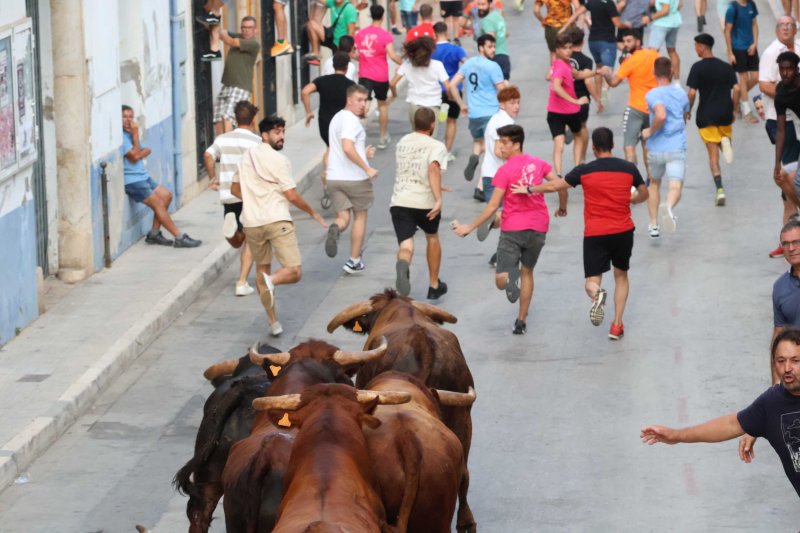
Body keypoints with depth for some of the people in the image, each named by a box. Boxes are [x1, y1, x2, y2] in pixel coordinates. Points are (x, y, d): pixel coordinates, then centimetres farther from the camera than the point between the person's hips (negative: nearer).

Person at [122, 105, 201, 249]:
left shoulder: (129, 134, 15)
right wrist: (135, 135, -14)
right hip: (132, 180, -10)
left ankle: (154, 234, 11)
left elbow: (147, 151, 7)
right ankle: (180, 238, -10)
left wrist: (138, 155, -14)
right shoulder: (119, 136, -16)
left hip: (142, 176, 10)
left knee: (166, 195, 8)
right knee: (158, 203, -11)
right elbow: (135, 155, -20)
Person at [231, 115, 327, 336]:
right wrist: (313, 213, 4)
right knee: (294, 272, -7)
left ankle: (273, 322, 18)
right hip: (277, 219, -6)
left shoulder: (247, 157, 14)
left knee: (262, 268, 21)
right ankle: (271, 280, -38)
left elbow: (235, 189, 24)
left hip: (252, 223, 6)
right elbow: (292, 196, -9)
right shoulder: (278, 159, -7)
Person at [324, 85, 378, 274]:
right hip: (356, 178, -6)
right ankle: (354, 261, 16)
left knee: (343, 217, 5)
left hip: (334, 178, 6)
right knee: (360, 216, 12)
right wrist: (367, 168, -23)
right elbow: (347, 148, -27)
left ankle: (335, 229, -32)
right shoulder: (351, 120, -14)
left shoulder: (337, 118, 15)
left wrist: (363, 154, 22)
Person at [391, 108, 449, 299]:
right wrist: (439, 198, -29)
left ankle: (403, 266, -46)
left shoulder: (402, 143, 16)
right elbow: (433, 169, -23)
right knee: (432, 237, 26)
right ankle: (434, 286, 37)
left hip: (400, 202, 2)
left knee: (406, 245, -8)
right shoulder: (436, 146, -3)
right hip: (425, 203, -2)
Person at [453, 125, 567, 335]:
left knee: (500, 281, -1)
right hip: (538, 227, 4)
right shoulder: (538, 164, 4)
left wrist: (469, 227, -3)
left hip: (512, 229, -4)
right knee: (527, 272, 23)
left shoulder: (504, 171, -9)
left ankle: (510, 276, -37)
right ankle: (521, 321, 23)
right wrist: (562, 207, 25)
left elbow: (493, 206, -11)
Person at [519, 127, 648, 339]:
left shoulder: (584, 171, -5)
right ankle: (617, 325, 16)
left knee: (591, 282, 4)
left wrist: (528, 189, 20)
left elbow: (555, 185, 4)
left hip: (595, 234, -2)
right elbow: (644, 194, 15)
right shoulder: (629, 168, 0)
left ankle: (597, 294, -33)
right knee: (621, 275, 22)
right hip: (623, 232, 2)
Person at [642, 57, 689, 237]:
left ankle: (653, 224, 23)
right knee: (675, 187, -13)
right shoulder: (680, 93, 10)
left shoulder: (652, 95, -7)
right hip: (677, 148, 1)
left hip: (656, 149, -1)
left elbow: (661, 115, -25)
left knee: (654, 184, 22)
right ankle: (669, 206, -47)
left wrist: (650, 131, -10)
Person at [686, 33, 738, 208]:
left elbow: (692, 92, -12)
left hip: (706, 115, -3)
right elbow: (735, 89, 1)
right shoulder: (726, 67, 5)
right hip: (725, 114, 3)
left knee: (713, 154, 1)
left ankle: (720, 189, -11)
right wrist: (732, 110, 12)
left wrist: (687, 111, 1)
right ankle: (726, 141, -8)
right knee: (725, 134, 30)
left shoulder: (698, 67, -8)